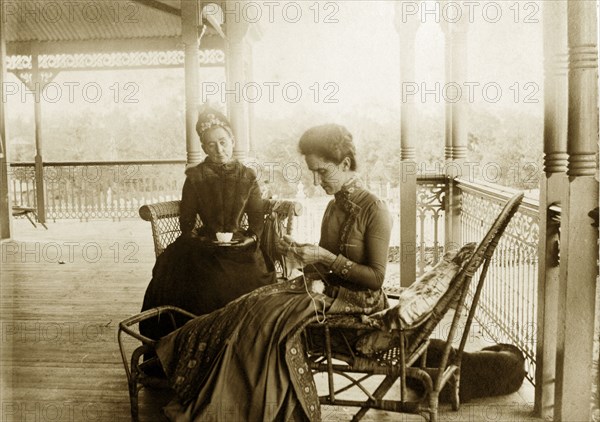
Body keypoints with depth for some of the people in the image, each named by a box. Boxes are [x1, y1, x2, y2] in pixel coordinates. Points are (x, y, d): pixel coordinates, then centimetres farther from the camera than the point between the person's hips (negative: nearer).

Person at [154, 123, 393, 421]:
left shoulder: (375, 210, -15)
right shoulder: (334, 206, 10)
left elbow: (376, 277, -17)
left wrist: (326, 258, -22)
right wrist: (304, 252, -7)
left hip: (359, 297, -7)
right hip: (325, 285, 7)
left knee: (277, 315, -26)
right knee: (257, 302, -15)